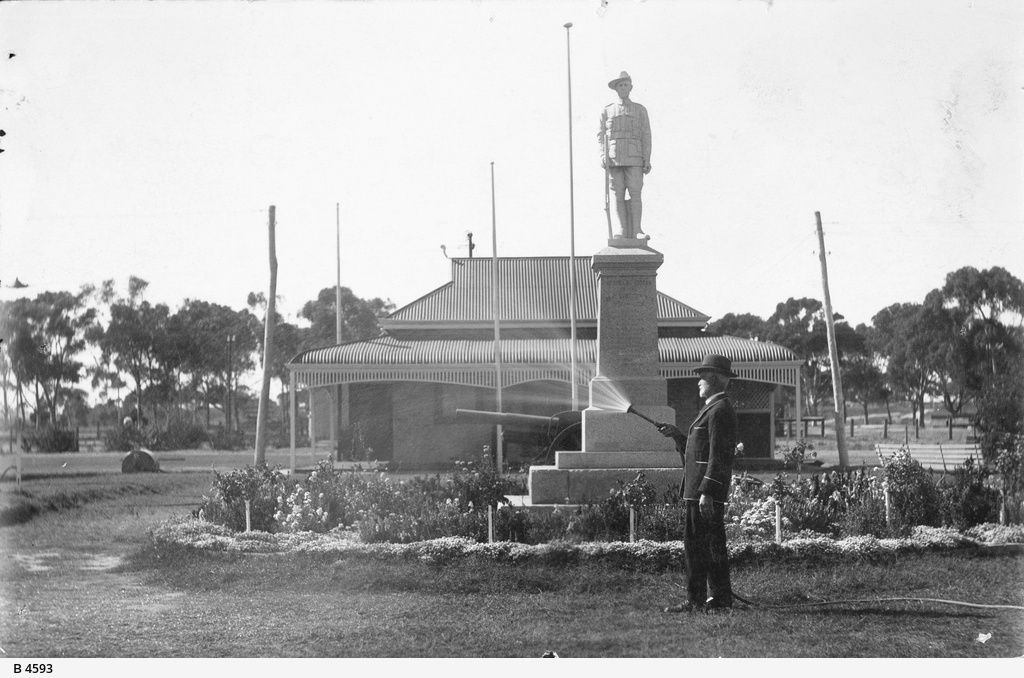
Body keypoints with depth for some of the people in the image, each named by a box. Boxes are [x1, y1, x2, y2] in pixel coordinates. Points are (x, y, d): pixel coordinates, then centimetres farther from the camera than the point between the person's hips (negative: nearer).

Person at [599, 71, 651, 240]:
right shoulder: (607, 111, 12)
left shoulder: (640, 110, 9)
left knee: (635, 193, -9)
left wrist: (647, 160, -3)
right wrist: (603, 156, -7)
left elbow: (646, 136, 6)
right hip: (613, 159, 1)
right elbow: (601, 135, 8)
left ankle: (636, 230, -9)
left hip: (634, 158, -1)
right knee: (618, 195, -3)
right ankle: (622, 230, -4)